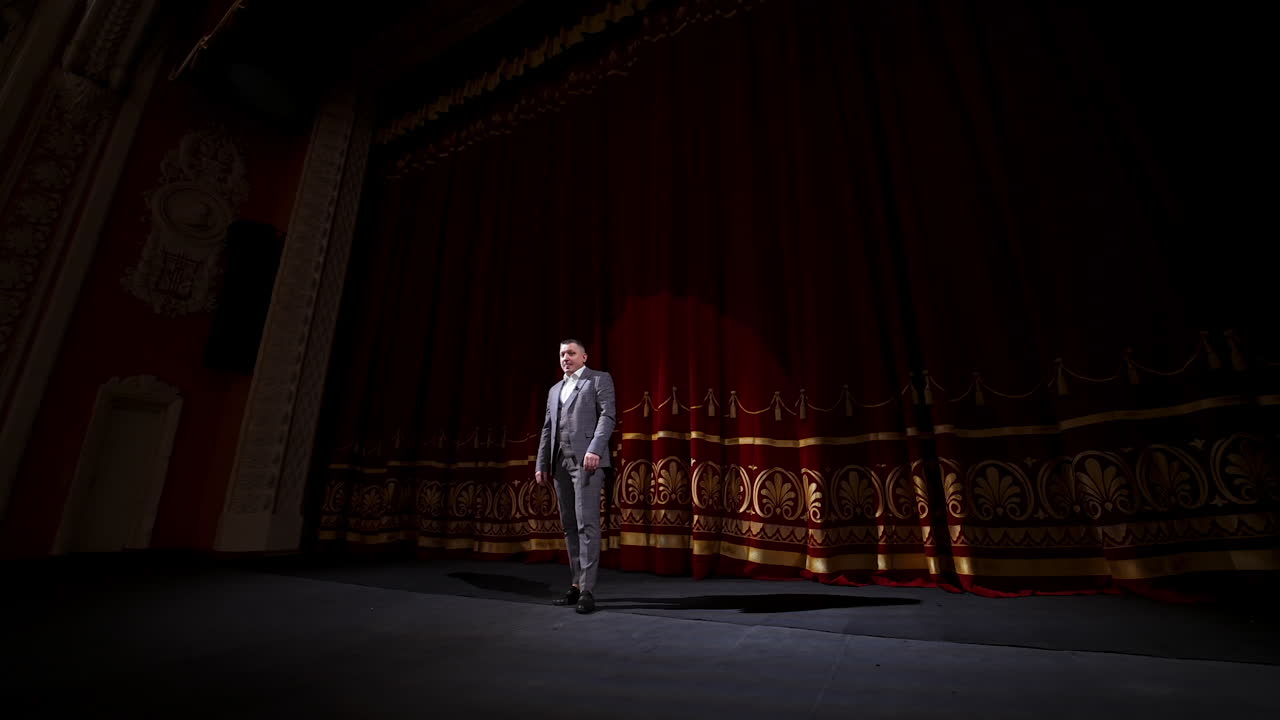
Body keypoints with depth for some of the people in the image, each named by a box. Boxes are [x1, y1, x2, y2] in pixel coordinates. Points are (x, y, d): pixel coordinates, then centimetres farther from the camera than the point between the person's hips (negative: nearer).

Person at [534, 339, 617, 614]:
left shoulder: (599, 379, 6)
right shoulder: (555, 390, 24)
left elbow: (608, 415, -7)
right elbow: (547, 429, 21)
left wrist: (595, 449, -20)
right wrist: (541, 463, 12)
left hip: (587, 460, -6)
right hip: (560, 463, 6)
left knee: (587, 524, -9)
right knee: (570, 526, 8)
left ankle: (587, 590, -5)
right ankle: (577, 585, 15)